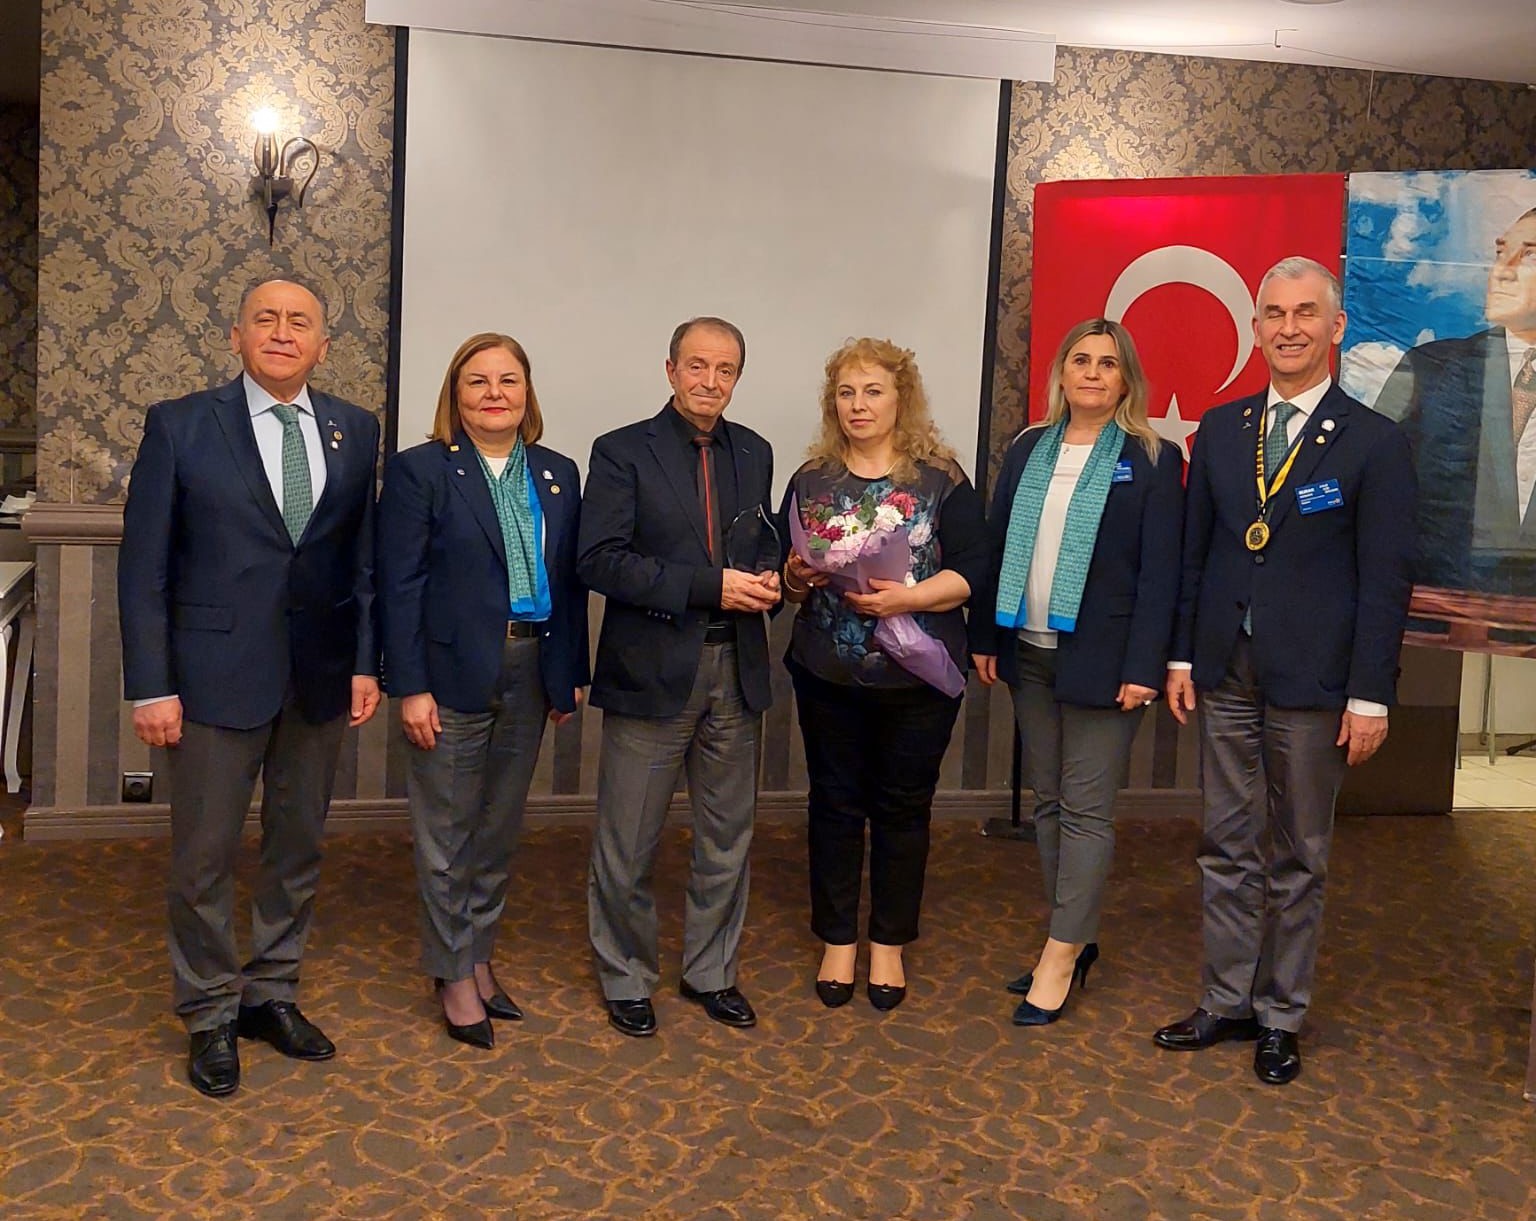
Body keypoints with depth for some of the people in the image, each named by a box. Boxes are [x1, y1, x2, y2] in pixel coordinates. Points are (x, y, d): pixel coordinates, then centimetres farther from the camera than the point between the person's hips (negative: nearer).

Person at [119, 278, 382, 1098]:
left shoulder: (355, 432, 5)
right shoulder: (179, 426, -3)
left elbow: (363, 558, 8)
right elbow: (143, 565, -5)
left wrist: (364, 662, 2)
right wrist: (150, 686, -9)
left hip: (320, 677, 3)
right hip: (216, 675, -3)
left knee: (298, 847, 14)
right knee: (205, 856, 6)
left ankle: (272, 993, 31)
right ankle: (210, 1015, 25)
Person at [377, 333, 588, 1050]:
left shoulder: (558, 475, 8)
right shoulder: (419, 471, -6)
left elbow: (571, 581, 10)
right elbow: (399, 586, -9)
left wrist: (571, 674, 7)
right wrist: (410, 687, -13)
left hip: (530, 674, 5)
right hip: (452, 673, -4)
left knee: (500, 829, 15)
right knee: (447, 835, 6)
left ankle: (479, 956, 31)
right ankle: (454, 977, 20)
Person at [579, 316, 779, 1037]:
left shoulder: (753, 454, 11)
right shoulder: (622, 452, -5)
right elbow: (600, 561, -15)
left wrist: (767, 581, -3)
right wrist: (709, 586, -20)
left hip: (735, 673, 5)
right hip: (652, 673, -4)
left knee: (727, 838, 14)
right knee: (627, 844, 6)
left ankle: (711, 972, 31)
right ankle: (626, 978, 25)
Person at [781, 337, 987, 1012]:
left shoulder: (942, 479, 0)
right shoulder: (810, 480, 7)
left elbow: (972, 571, -6)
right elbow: (785, 577, 10)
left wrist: (910, 597, -20)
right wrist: (796, 577, -12)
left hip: (918, 678, -2)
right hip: (828, 676, 2)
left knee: (903, 808, 8)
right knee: (835, 804, 9)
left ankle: (889, 944, 23)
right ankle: (838, 941, 24)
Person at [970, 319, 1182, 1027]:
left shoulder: (1151, 460, -4)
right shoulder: (1028, 451, 9)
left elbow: (1160, 572, -8)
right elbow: (996, 546, 11)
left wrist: (1143, 668, -14)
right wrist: (985, 639, 7)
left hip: (1100, 660, -5)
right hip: (1030, 652, 5)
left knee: (1086, 809, 0)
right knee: (1048, 802, 12)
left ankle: (1061, 958, 8)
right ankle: (1075, 940, 24)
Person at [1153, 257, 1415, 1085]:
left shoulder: (1374, 444, -5)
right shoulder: (1219, 430, 6)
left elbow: (1386, 581, -7)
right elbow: (1194, 552, 9)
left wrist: (1370, 697, -10)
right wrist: (1181, 656, 5)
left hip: (1312, 683, -3)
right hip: (1225, 675, 4)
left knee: (1297, 859, 9)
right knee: (1228, 848, 12)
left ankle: (1281, 1016, 24)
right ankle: (1227, 1001, 25)